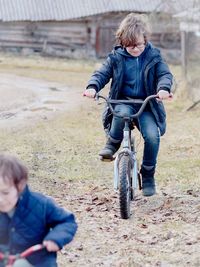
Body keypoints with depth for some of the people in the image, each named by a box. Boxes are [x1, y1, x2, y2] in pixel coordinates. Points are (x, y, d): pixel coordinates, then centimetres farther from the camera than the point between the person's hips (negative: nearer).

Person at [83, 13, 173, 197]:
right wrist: (92, 87, -24)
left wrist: (163, 88, -31)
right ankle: (113, 144, -10)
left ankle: (148, 175, -2)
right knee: (122, 113, -39)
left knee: (152, 135, -24)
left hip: (146, 106, 1)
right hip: (123, 102, 0)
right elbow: (102, 74, -1)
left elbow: (165, 74, -8)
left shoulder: (153, 56, 2)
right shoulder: (116, 58, 2)